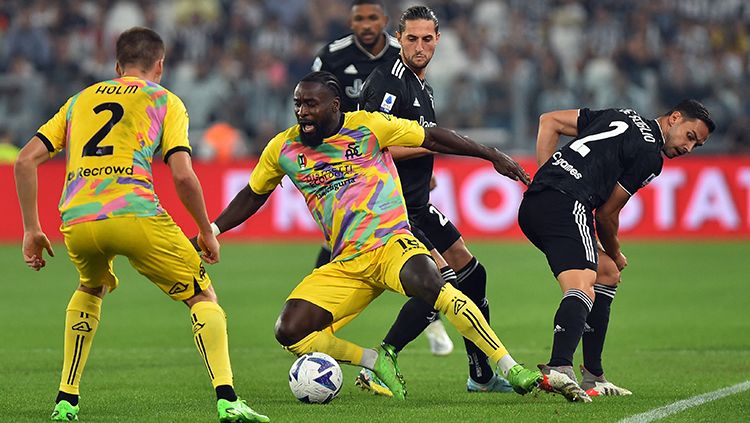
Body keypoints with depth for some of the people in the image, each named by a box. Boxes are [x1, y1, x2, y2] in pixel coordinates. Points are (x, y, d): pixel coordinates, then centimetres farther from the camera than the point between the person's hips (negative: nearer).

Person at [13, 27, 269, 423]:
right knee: (203, 297, 10)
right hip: (134, 214, -4)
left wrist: (31, 230, 21)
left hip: (76, 222, 4)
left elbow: (25, 160, 18)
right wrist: (206, 233, 13)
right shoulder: (164, 101, 15)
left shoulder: (81, 100, 26)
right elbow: (183, 176, 1)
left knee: (91, 290, 35)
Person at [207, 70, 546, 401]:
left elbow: (432, 138, 7)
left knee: (426, 282, -36)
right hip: (343, 267, 4)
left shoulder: (367, 125, -1)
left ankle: (510, 369, -32)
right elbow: (252, 196, 24)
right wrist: (209, 231, 14)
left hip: (391, 243, -4)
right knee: (289, 332, -16)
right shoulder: (283, 149, 8)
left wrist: (493, 156, 6)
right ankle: (376, 361, 2)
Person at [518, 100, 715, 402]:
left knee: (607, 274, 22)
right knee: (582, 289, -26)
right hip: (567, 204, -10)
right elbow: (606, 213, 5)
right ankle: (559, 368, -52)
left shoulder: (619, 117, 25)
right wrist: (615, 255, 23)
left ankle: (592, 376, 20)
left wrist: (547, 178, 20)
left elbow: (549, 121, 25)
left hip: (531, 206, 10)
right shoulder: (651, 155, 0)